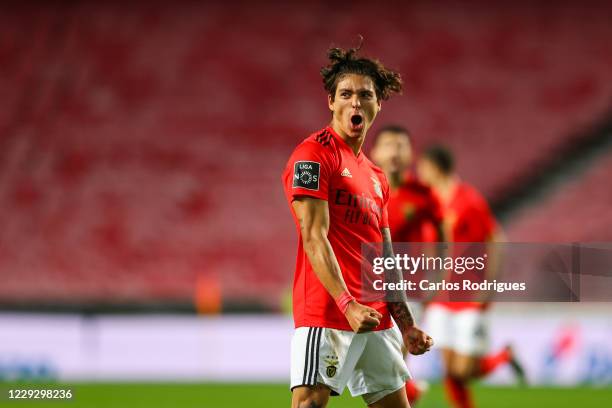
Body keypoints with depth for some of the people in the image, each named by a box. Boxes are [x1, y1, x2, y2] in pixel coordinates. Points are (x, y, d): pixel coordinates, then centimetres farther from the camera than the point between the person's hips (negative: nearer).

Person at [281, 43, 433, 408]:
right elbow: (314, 238, -14)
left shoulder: (375, 176, 20)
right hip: (325, 313, -8)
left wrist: (406, 323, 16)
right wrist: (347, 304, -23)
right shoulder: (314, 154, -5)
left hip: (377, 319, 9)